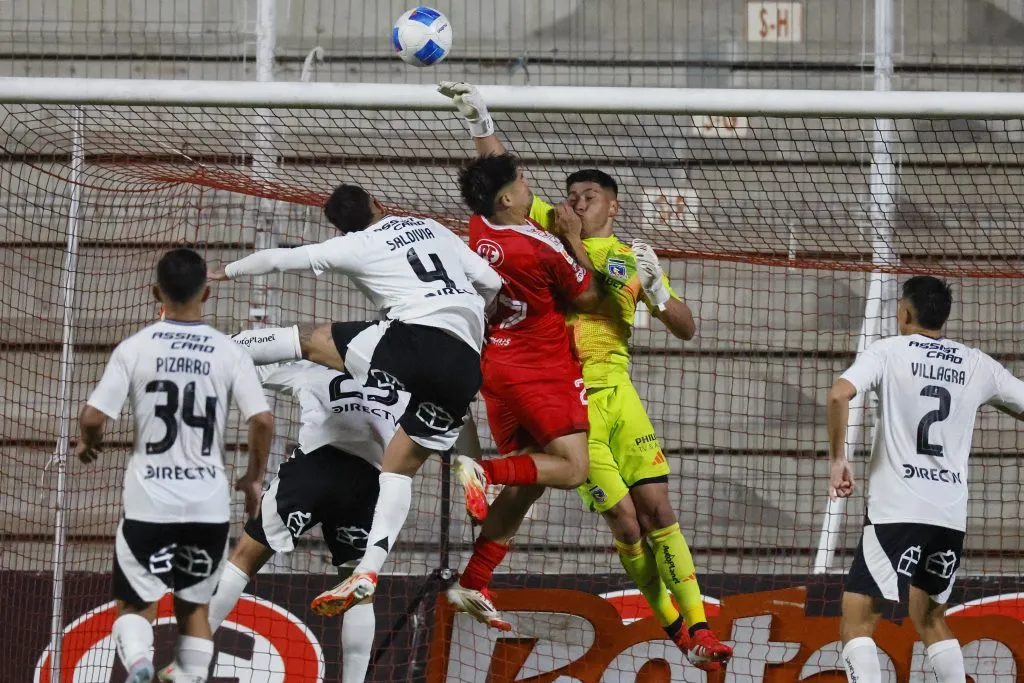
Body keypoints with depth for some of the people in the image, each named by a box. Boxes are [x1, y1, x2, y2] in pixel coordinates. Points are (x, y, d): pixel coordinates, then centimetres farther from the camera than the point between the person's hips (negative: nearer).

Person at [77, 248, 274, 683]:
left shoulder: (135, 348, -6)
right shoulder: (228, 351, -2)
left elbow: (93, 418, -10)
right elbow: (263, 420, -8)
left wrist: (88, 443, 14)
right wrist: (254, 478, 9)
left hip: (149, 503, -1)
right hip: (209, 504, 1)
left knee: (135, 605, 8)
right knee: (194, 605, 19)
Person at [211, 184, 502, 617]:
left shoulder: (355, 246, 9)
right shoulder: (432, 229, 23)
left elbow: (279, 258, 16)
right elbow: (492, 284, 21)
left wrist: (228, 271, 33)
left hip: (415, 338, -5)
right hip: (465, 364, 5)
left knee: (309, 341, 10)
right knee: (401, 463, 11)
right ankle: (368, 571, 0)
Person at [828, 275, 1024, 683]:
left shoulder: (889, 351, -1)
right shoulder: (977, 365, 9)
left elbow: (839, 394, -17)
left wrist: (838, 460, -8)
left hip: (898, 511, -5)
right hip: (952, 515, 5)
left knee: (857, 619, -3)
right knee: (930, 617, 23)